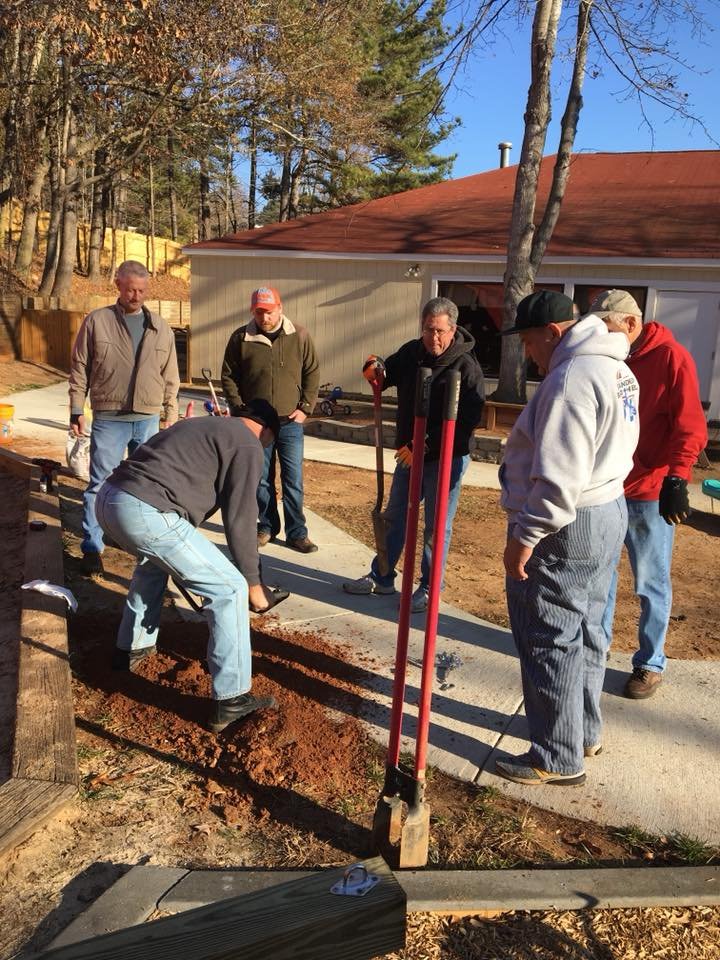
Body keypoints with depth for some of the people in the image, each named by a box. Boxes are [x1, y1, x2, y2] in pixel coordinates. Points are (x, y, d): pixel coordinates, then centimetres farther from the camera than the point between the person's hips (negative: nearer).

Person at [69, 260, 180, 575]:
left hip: (149, 420, 3)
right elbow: (79, 370, 1)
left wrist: (171, 415, 8)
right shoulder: (97, 321, 0)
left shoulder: (160, 328, 8)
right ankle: (92, 548, 8)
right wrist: (77, 411, -3)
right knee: (100, 484, 0)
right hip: (109, 419, -3)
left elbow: (170, 378, 11)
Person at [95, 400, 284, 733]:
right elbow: (240, 519, 0)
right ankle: (230, 701, 5)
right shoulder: (246, 445, 5)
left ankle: (131, 649, 47)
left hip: (107, 498, 9)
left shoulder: (200, 425, 31)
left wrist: (182, 564, 48)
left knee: (155, 561, 38)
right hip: (144, 512, -9)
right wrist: (253, 583, 12)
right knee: (229, 589, 1)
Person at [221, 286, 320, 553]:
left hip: (290, 422, -1)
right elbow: (228, 377, 5)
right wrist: (239, 409, -3)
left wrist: (305, 408, -3)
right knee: (261, 480, 10)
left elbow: (312, 373, 5)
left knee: (293, 480, 1)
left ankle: (297, 533, 11)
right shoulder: (241, 338, -2)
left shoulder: (299, 336, -2)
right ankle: (267, 527, 25)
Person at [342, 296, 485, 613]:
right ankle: (381, 577, 32)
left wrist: (425, 445, -26)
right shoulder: (411, 352, 1)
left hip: (445, 458, -6)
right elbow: (389, 374, 19)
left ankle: (429, 588, 21)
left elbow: (466, 420, -24)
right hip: (409, 453, 6)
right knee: (395, 517, 16)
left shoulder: (466, 367, -18)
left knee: (437, 526, 6)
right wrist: (377, 369, -7)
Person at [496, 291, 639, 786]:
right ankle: (585, 731, 37)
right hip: (608, 512, 11)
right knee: (585, 631, 21)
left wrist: (526, 535, -21)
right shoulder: (617, 370, 12)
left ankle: (559, 759, 14)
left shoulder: (572, 378, -21)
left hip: (565, 528, -11)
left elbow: (559, 477, -27)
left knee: (551, 643, 1)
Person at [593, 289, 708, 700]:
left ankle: (651, 663, 21)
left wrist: (676, 479, -21)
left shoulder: (671, 357, -9)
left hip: (650, 492, -5)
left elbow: (690, 428, -12)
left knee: (651, 583, 7)